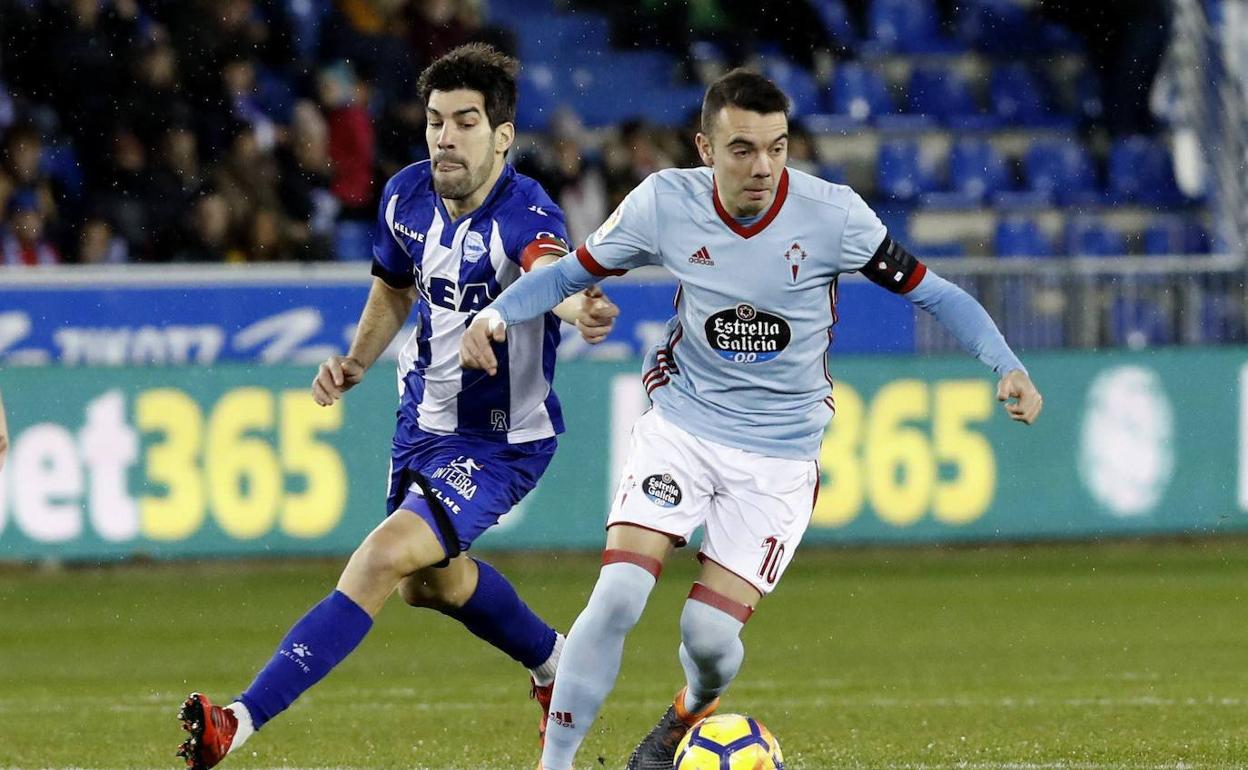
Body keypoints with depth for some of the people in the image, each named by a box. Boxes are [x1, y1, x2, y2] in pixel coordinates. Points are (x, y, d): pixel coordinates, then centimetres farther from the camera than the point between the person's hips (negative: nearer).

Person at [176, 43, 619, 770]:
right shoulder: (408, 195, -8)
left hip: (500, 442, -8)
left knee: (384, 559, -24)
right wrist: (357, 360, -2)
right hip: (424, 416, 8)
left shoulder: (525, 215, -29)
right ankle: (555, 665, 54)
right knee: (432, 581, 26)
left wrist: (579, 308, -77)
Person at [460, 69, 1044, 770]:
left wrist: (1007, 366, -19)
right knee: (618, 597, -18)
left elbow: (931, 292, -6)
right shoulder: (665, 202, -11)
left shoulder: (832, 213, -15)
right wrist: (498, 315, -14)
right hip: (681, 427, 1)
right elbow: (572, 272, 3)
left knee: (710, 632, -9)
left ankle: (693, 713, 28)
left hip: (781, 457, -1)